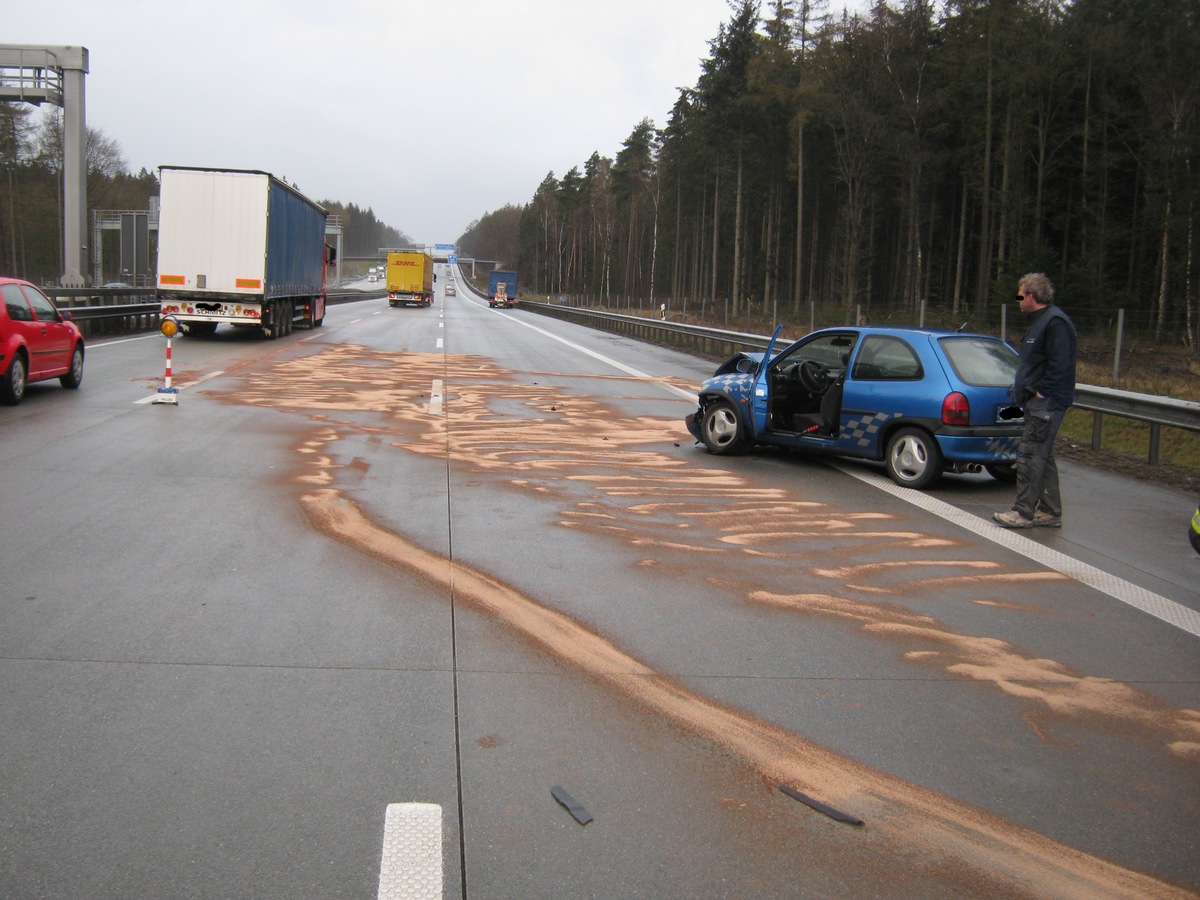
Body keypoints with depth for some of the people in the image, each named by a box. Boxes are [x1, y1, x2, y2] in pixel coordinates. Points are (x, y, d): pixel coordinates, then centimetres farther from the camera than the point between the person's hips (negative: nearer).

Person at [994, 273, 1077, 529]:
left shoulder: (1055, 322, -16)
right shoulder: (1039, 320, 18)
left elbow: (1059, 365, -23)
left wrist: (1039, 392, -18)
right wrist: (1023, 388, 15)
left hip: (1046, 403, -11)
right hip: (1039, 402, 11)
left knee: (1031, 456, -8)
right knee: (1042, 457, 14)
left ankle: (1023, 512, -4)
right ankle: (1050, 512, 20)